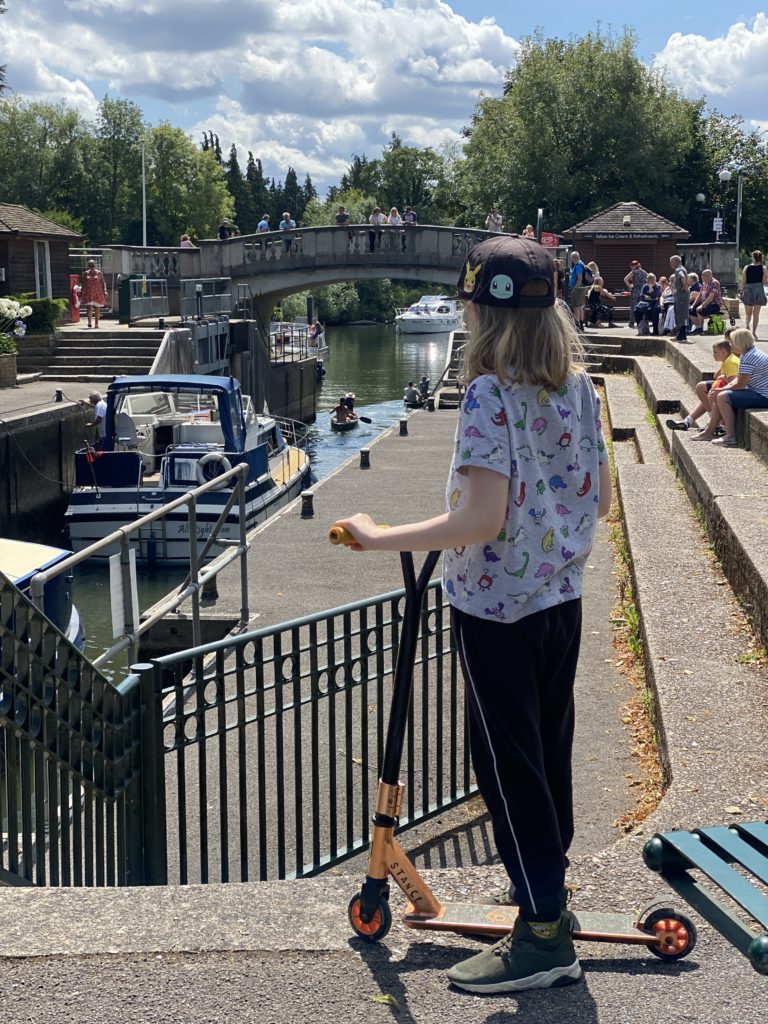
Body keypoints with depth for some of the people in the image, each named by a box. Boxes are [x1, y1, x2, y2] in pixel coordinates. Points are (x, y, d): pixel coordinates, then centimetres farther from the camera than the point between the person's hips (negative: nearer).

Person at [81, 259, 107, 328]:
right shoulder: (86, 273, 9)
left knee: (97, 308, 4)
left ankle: (96, 323, 13)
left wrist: (105, 291, -8)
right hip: (88, 293, 0)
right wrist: (81, 293, 14)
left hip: (97, 293, 0)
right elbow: (84, 284, 15)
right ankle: (89, 322, -19)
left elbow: (103, 283, 4)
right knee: (89, 307, -15)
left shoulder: (99, 273, 4)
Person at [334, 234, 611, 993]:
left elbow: (480, 521, -26)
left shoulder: (490, 394, -20)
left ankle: (544, 935, 10)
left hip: (496, 608, -7)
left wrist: (378, 539, -19)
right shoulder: (578, 386, 2)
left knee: (507, 763, 3)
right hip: (562, 599, 8)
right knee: (549, 752, 19)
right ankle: (548, 891, 33)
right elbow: (599, 499, 9)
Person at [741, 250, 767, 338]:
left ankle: (748, 324, -17)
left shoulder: (746, 268, 0)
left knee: (748, 313, 11)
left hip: (748, 291, 1)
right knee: (756, 313, 7)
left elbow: (743, 282, -1)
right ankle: (754, 332, 7)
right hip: (759, 290, -1)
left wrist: (742, 292, 7)